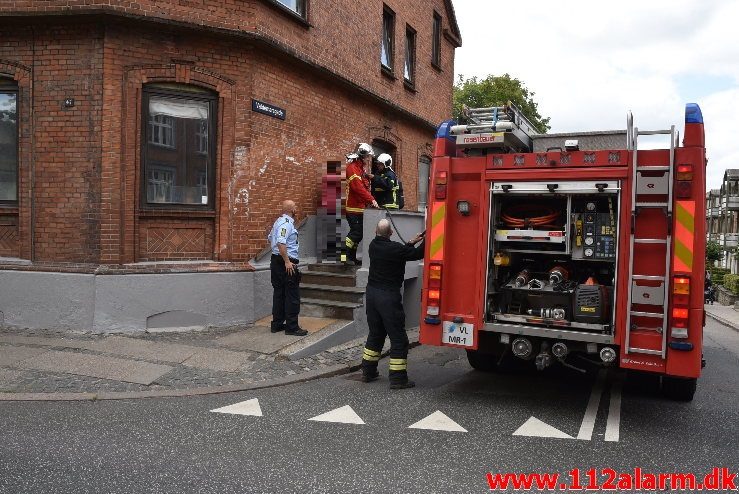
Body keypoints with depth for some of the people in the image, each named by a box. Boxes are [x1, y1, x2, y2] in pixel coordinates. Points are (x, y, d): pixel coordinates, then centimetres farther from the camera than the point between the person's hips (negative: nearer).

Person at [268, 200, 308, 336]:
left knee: (279, 293, 15)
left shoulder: (279, 221, 15)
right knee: (292, 295, -4)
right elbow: (281, 243, -28)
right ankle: (292, 327, -1)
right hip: (286, 263, -10)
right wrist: (287, 261, -27)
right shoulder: (287, 223, -17)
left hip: (276, 260, 10)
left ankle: (277, 324, 22)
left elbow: (270, 238, 27)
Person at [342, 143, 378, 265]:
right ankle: (344, 255, -8)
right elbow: (358, 187, -23)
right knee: (356, 231, -13)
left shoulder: (362, 168, 20)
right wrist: (371, 200, -24)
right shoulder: (352, 167, -12)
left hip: (361, 207, 10)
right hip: (353, 207, -10)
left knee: (359, 233, 11)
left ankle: (352, 257, 17)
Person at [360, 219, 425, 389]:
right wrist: (425, 238, 3)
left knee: (375, 334, 19)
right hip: (389, 296, -7)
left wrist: (411, 243, 14)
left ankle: (368, 372, 26)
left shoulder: (374, 245, 4)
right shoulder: (395, 248, -18)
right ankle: (398, 378, 2)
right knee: (398, 338, 1)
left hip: (372, 292, 8)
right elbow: (418, 254, -7)